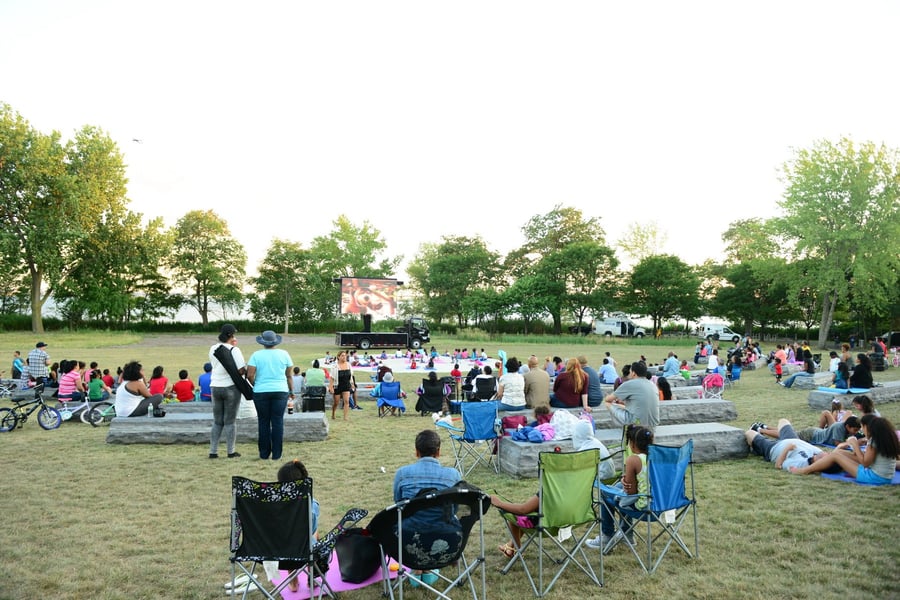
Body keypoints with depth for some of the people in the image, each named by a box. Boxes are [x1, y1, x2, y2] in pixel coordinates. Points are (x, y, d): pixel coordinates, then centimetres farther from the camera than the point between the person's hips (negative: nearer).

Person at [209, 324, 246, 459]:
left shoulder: (213, 349, 6)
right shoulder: (234, 350, -12)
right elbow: (241, 371, -19)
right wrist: (246, 367, 5)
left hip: (215, 387, 5)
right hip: (231, 387, -5)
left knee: (217, 421, 13)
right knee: (230, 421, 3)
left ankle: (213, 451, 12)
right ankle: (231, 451, 9)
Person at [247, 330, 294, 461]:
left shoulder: (256, 355, -1)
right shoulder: (284, 354, 3)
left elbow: (250, 375, -6)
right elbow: (289, 376, 6)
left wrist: (256, 385, 11)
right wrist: (292, 391, 15)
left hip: (261, 392, 0)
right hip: (280, 391, 0)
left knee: (264, 422, 8)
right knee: (278, 422, 3)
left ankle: (264, 454, 14)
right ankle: (276, 454, 5)